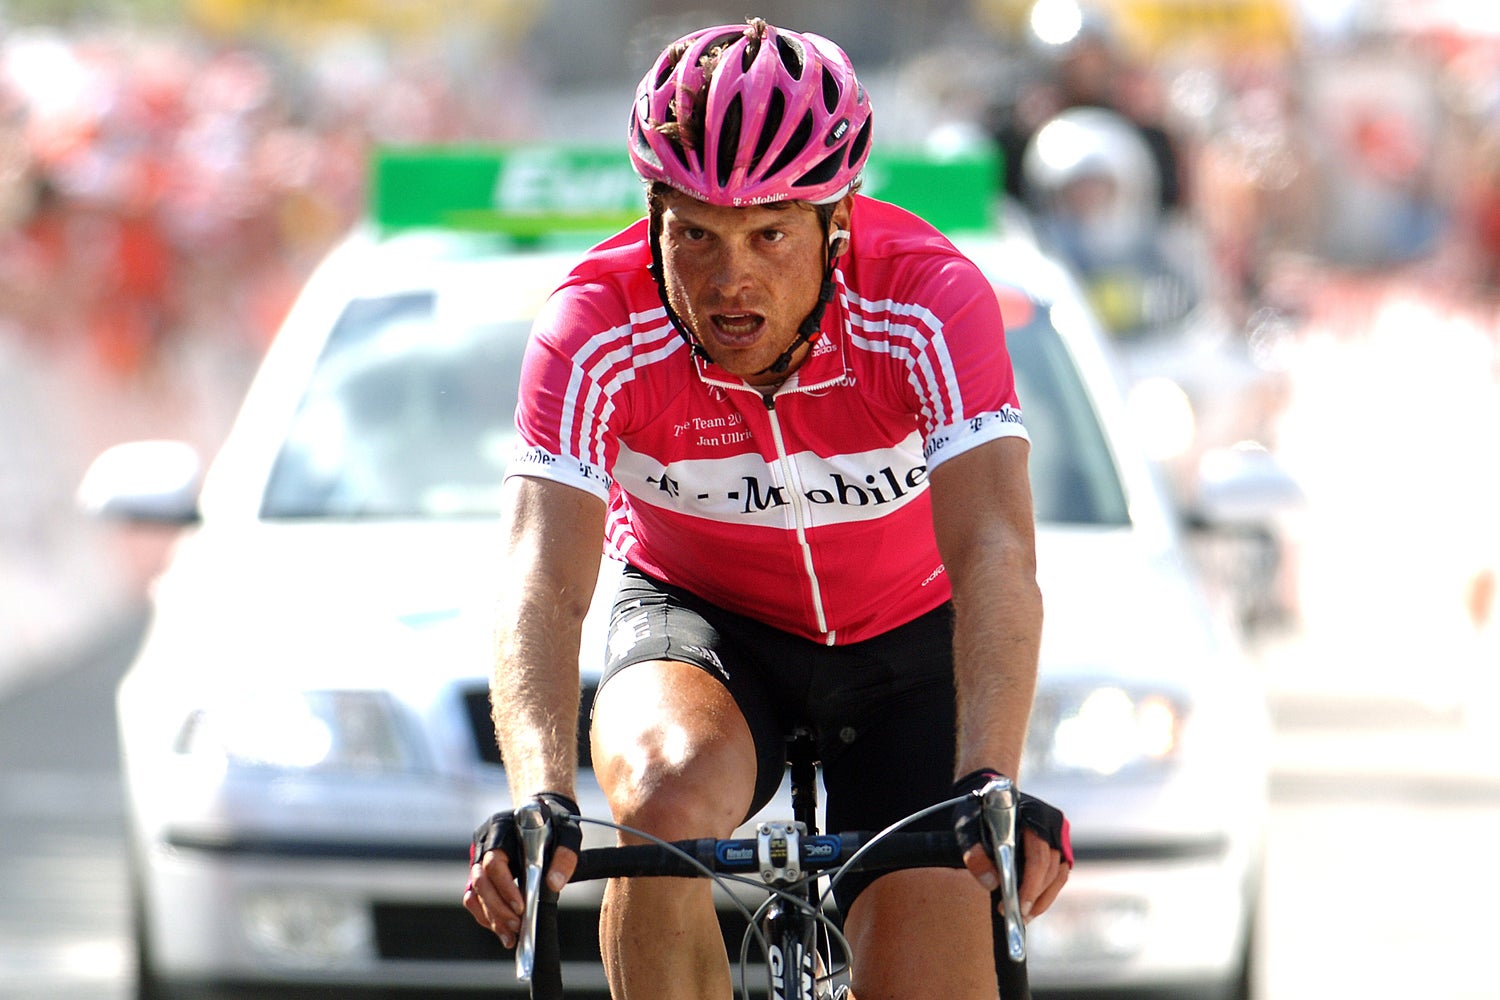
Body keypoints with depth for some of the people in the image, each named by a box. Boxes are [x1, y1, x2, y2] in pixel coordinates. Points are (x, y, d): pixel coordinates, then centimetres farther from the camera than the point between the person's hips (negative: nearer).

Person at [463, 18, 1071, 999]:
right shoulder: (598, 329, -27)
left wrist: (993, 787, -56)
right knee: (666, 801, -34)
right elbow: (544, 581, -37)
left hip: (908, 636, 0)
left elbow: (995, 552, -40)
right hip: (698, 618, 0)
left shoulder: (929, 300, -29)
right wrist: (540, 799, -55)